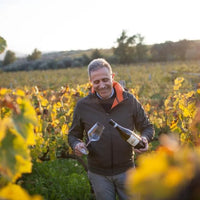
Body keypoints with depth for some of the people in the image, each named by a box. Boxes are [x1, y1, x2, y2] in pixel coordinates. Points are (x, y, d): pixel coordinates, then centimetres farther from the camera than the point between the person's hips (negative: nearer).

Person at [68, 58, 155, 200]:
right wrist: (76, 145, -17)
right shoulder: (83, 106, -6)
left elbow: (147, 127, 4)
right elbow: (73, 135, 6)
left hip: (125, 170, 0)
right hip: (98, 174, 0)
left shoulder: (129, 100, -7)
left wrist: (145, 139, -18)